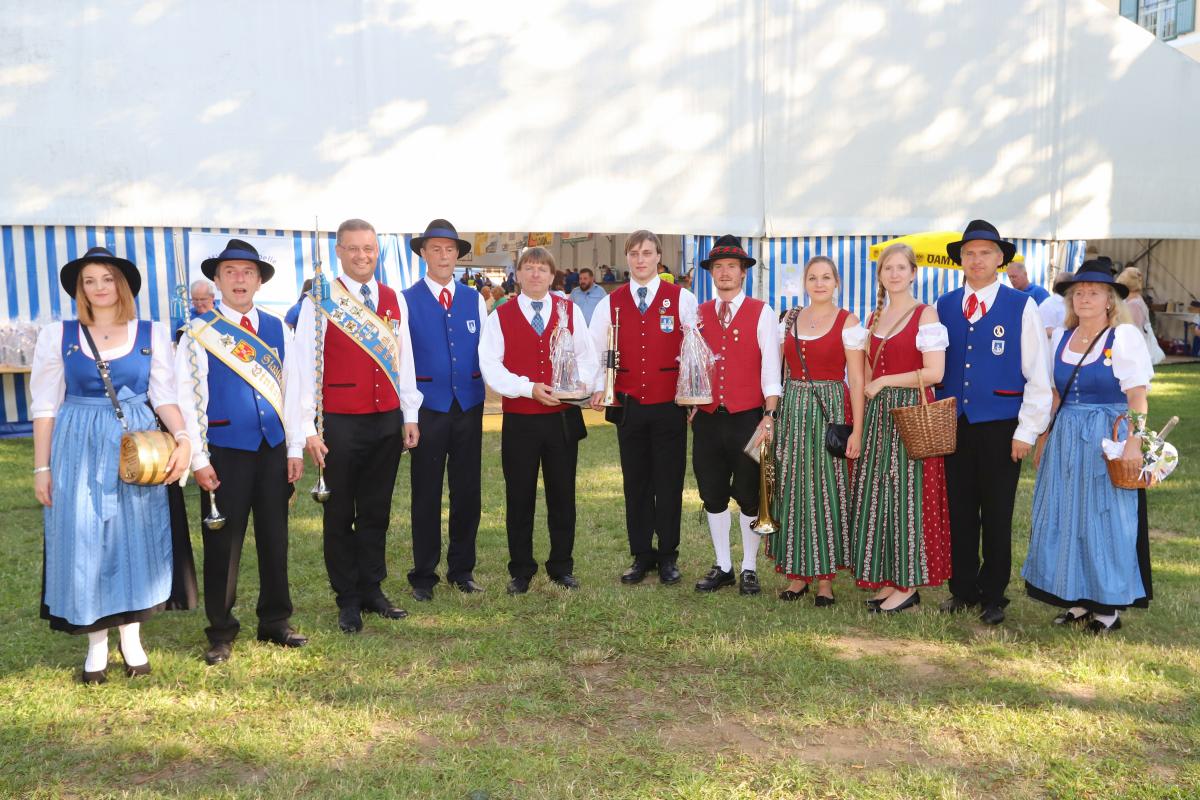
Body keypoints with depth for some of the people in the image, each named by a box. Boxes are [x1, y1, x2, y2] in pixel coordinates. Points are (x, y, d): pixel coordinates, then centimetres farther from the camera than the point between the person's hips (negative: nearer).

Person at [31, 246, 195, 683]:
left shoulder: (152, 334, 2)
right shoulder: (57, 335, 2)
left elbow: (165, 397, 1)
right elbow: (45, 407, 3)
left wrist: (182, 438, -17)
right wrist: (42, 467, 0)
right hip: (79, 451, 0)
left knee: (135, 539, 4)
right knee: (84, 542, 3)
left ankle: (131, 638, 20)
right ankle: (96, 644, 17)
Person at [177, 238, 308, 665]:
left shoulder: (277, 329, 7)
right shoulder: (201, 331, -3)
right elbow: (187, 397, -6)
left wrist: (295, 448, 5)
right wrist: (198, 459, -9)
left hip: (273, 449, 3)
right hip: (226, 450, -3)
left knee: (275, 537, 10)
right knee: (223, 543, 4)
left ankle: (275, 621, 25)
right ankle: (221, 631, 19)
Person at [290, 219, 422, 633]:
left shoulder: (393, 301, 8)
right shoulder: (320, 301, -6)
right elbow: (303, 366, -8)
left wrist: (409, 416, 9)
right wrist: (308, 429, -12)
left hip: (387, 422, 4)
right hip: (340, 424, -4)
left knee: (376, 511, 12)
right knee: (340, 514, 8)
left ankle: (372, 590, 25)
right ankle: (348, 600, 20)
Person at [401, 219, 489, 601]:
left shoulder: (474, 299, 8)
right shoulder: (406, 300, -1)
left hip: (469, 404, 3)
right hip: (428, 405, -3)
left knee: (467, 490, 9)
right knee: (426, 493, 5)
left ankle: (462, 569, 24)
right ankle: (423, 575, 18)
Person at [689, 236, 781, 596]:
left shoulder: (761, 313, -1)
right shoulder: (699, 314, 9)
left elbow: (770, 368, -6)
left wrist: (769, 417, -12)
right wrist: (691, 404, 1)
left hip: (747, 418, -3)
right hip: (707, 419, 3)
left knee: (749, 496, 5)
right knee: (713, 496, 10)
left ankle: (749, 569, 19)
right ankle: (722, 567, 24)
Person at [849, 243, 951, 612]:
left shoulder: (925, 314, -5)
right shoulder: (875, 317, 15)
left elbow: (934, 372, -14)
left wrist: (884, 382, -10)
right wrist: (863, 406, 9)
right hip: (877, 415, 7)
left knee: (905, 493, -4)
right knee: (875, 495, 6)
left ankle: (909, 585, 6)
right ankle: (887, 579, 16)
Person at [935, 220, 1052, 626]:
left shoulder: (1022, 306, -3)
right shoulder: (944, 306, 6)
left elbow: (1038, 374, -4)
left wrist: (1027, 430, -8)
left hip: (1000, 426, -3)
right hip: (954, 425, 3)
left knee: (997, 516, 7)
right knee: (959, 512, 10)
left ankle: (993, 596, 20)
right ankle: (962, 590, 23)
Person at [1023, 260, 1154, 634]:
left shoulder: (1125, 336, -6)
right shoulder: (1061, 337, 10)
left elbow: (1137, 396, -11)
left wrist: (1133, 441, -20)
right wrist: (1043, 440, 12)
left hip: (1109, 440, -5)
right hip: (1065, 439, 6)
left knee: (1107, 519, 1)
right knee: (1065, 519, 7)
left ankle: (1109, 605, 14)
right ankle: (1078, 600, 19)